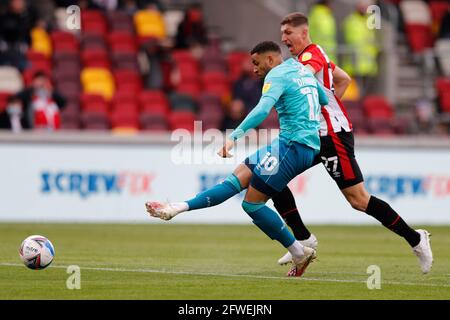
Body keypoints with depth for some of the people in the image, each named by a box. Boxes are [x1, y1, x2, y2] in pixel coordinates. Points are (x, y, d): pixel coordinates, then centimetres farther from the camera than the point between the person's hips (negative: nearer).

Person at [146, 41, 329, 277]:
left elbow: (263, 109, -25)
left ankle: (299, 253, 0)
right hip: (309, 147, 10)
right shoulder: (304, 71, 19)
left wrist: (234, 137, -30)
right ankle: (177, 208, 0)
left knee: (252, 203, -6)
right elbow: (326, 100, 30)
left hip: (293, 145, -10)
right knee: (238, 178, 5)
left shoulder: (277, 74, -8)